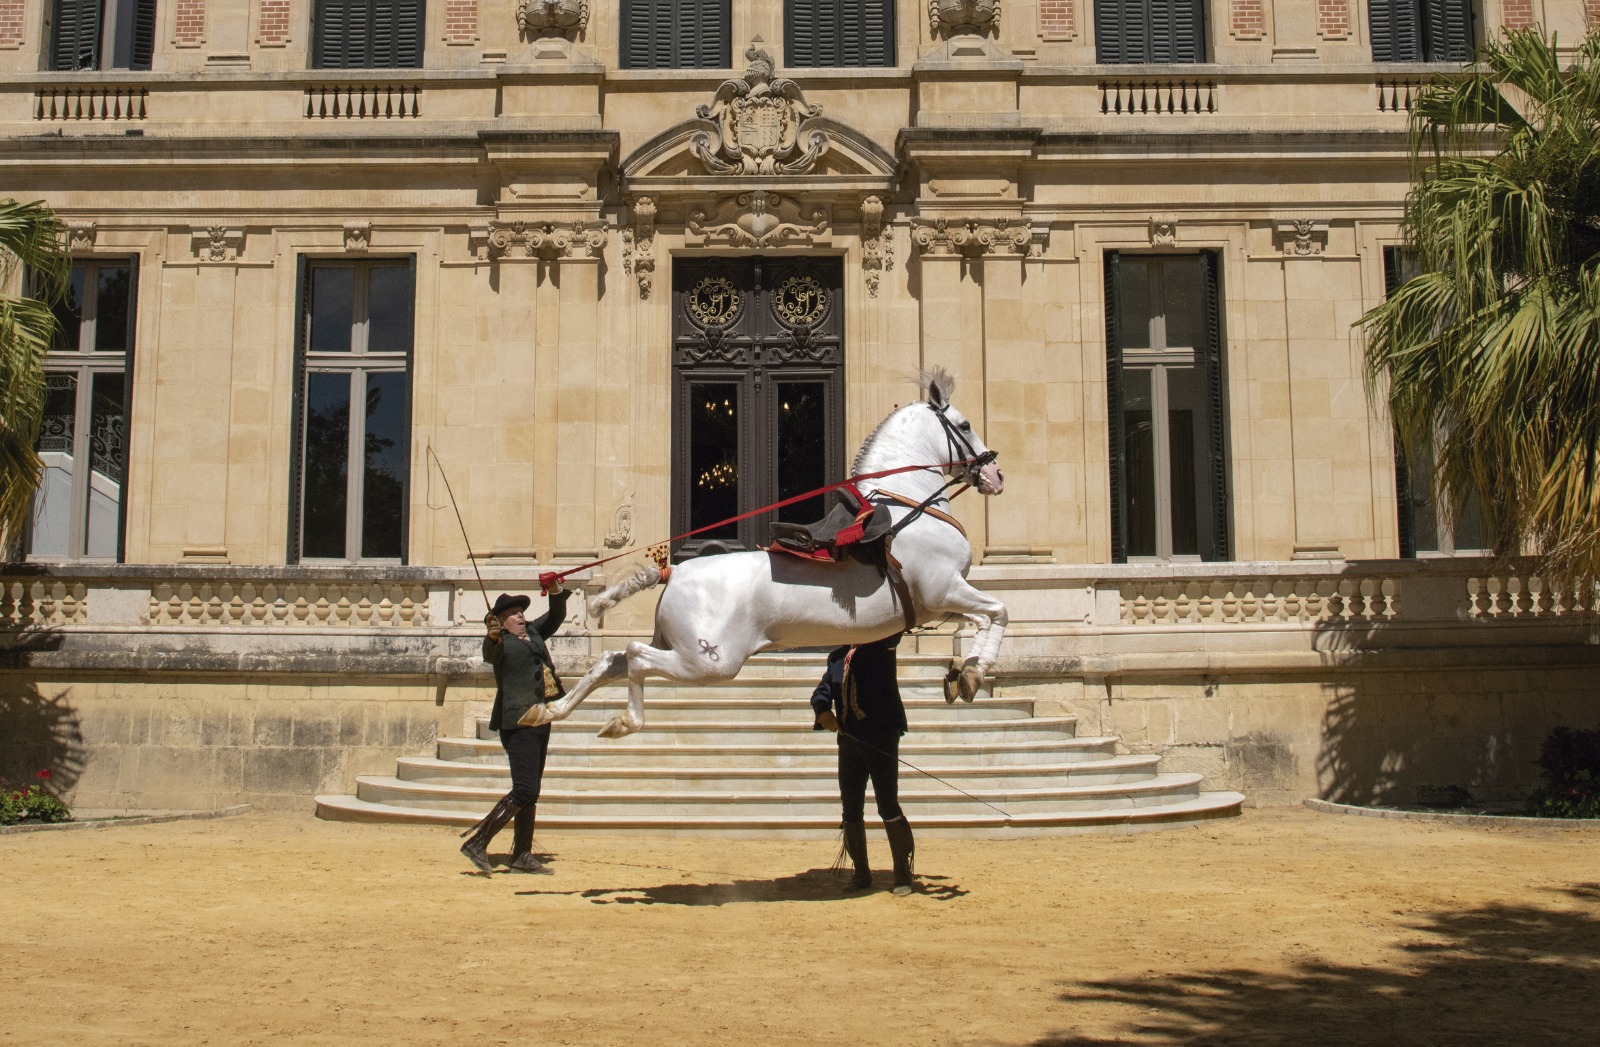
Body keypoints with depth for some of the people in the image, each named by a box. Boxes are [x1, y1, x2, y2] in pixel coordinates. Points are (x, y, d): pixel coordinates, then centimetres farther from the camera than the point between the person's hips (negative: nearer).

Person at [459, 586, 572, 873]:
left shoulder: (533, 633, 15)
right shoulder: (500, 643, -7)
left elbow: (557, 615, 23)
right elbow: (490, 654, -29)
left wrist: (556, 591, 4)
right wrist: (493, 638, -50)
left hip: (540, 721, 9)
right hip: (518, 723, -9)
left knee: (531, 793, 11)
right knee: (524, 790, -16)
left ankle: (522, 856, 16)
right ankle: (477, 843, -10)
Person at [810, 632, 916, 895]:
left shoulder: (882, 645, 0)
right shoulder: (837, 657, 12)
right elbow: (822, 690, 11)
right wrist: (823, 710, -7)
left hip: (882, 736, -5)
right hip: (849, 740, 5)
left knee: (888, 806, -5)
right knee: (851, 810, 8)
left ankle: (902, 870, 9)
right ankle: (861, 872, 21)